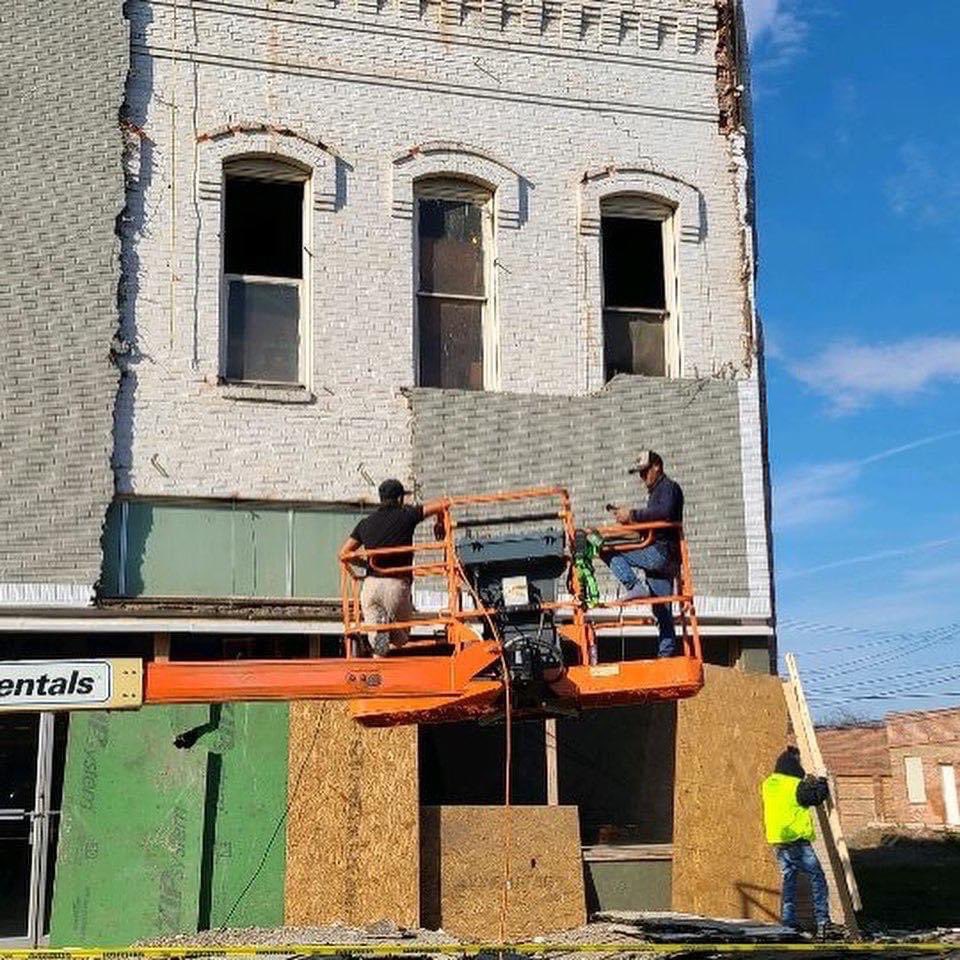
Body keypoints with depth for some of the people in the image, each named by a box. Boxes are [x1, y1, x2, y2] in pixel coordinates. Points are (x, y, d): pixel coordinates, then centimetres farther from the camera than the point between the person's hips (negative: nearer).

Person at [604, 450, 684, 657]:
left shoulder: (669, 487, -3)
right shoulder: (656, 492, 27)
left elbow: (664, 512, -24)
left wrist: (633, 515, -22)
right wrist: (629, 518, 10)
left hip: (662, 552, -10)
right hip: (658, 557, 10)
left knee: (609, 552, -15)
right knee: (662, 611, 8)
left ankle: (636, 586, -23)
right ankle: (667, 652, 9)